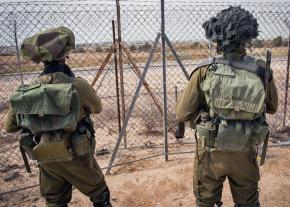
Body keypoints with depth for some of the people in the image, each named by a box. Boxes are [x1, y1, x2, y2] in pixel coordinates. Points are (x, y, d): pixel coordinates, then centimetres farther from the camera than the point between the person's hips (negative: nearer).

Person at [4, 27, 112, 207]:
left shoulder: (25, 91, -9)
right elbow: (97, 108, -2)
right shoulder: (78, 85, -22)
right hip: (77, 156, -4)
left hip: (46, 159, 4)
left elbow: (9, 127, 4)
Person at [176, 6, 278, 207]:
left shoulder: (205, 71, -17)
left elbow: (182, 114, -11)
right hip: (246, 153, 2)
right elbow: (272, 108, 10)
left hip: (211, 152, -2)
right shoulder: (263, 71, -9)